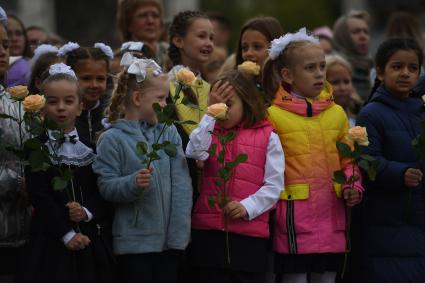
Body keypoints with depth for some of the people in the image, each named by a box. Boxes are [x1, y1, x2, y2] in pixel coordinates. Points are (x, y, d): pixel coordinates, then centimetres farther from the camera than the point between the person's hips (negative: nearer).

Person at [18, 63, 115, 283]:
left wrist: (87, 211, -17)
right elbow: (39, 197, -8)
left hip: (92, 238, 2)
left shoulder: (91, 146, 9)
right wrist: (67, 234, -15)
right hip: (52, 239, -2)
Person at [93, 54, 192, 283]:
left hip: (171, 240, 4)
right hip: (134, 242, -4)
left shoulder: (169, 133, 6)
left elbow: (181, 184, 2)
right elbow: (106, 186, -10)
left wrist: (180, 231, -5)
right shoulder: (112, 139, -4)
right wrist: (133, 183, -28)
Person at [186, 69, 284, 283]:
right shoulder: (210, 132, 11)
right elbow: (195, 153, -11)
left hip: (250, 232, -2)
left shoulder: (268, 137, 4)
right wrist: (211, 113, -9)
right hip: (209, 230, 2)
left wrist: (247, 207, -15)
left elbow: (274, 185, -1)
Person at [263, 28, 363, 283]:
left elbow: (349, 160, 16)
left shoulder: (337, 113, 10)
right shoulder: (273, 115, -4)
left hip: (331, 218, 5)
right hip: (293, 220, -5)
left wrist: (353, 188, 0)